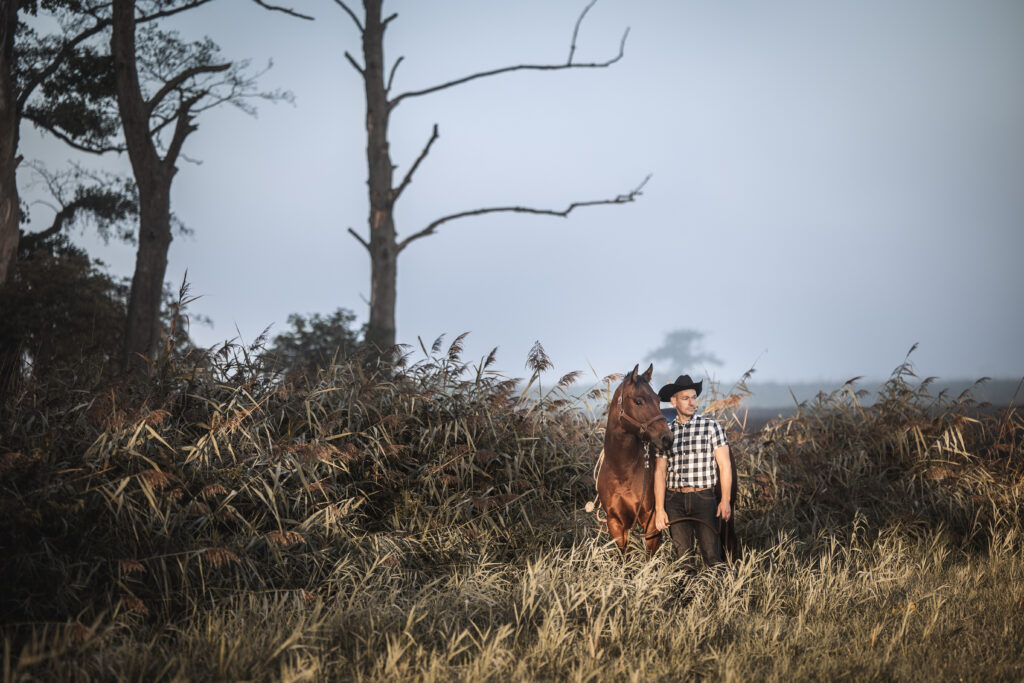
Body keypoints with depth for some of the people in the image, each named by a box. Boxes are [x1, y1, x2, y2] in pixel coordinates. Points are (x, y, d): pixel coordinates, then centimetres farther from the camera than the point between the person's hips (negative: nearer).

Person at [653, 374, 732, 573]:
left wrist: (725, 501, -8)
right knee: (682, 556, 5)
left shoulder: (711, 427, 1)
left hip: (703, 499, -2)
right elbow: (660, 472, 8)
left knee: (712, 555, -7)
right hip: (674, 502, 3)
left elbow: (724, 465, 0)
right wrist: (659, 509, 0)